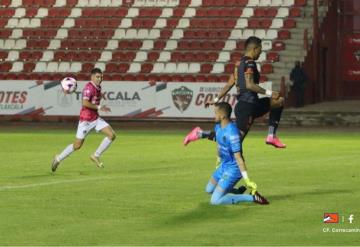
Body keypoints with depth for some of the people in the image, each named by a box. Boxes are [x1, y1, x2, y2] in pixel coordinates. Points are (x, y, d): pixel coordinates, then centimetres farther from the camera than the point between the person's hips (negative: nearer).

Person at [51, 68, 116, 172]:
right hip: (86, 120, -8)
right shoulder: (89, 87, -20)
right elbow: (85, 103, -34)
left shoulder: (98, 87, 7)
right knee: (77, 146, 1)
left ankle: (96, 156, 6)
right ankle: (58, 158, 23)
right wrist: (98, 107, -28)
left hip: (96, 118, 8)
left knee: (112, 135, -7)